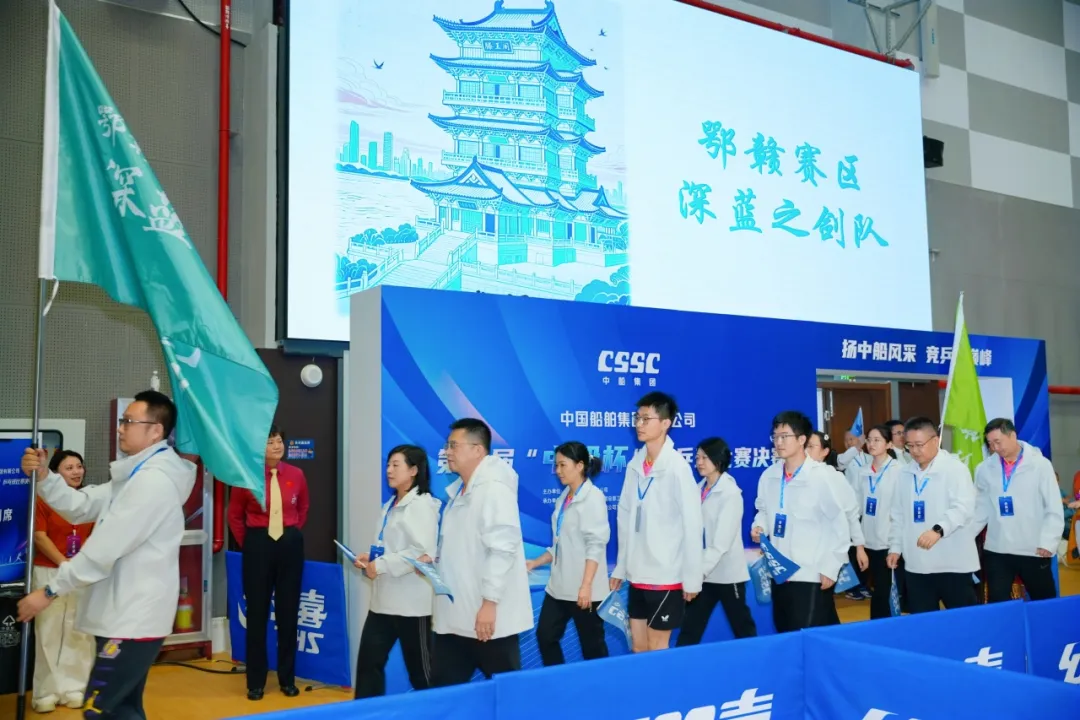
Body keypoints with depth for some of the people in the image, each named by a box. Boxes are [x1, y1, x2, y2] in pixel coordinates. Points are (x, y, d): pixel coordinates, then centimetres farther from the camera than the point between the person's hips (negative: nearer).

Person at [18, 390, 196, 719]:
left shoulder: (155, 479, -19)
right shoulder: (136, 475, 17)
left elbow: (106, 546, -21)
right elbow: (81, 506, 13)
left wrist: (50, 591, -15)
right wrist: (43, 476, -3)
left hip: (135, 617, -11)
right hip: (123, 612, 11)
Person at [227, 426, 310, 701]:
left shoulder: (296, 475, -2)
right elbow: (234, 515, 5)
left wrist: (292, 534, 12)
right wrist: (248, 544, 6)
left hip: (290, 545, 2)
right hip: (258, 546, -2)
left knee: (288, 611, 9)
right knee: (257, 612, 5)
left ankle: (288, 678, 21)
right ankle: (256, 682, 17)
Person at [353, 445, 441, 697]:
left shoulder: (421, 505, -12)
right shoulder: (390, 505, 15)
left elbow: (423, 552, -23)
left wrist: (381, 566, -19)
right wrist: (370, 557, 5)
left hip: (411, 601, -9)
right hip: (384, 599, 9)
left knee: (420, 669, 2)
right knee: (369, 662, 8)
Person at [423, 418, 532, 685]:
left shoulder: (494, 488, -16)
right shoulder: (459, 490, 14)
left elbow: (502, 549, -23)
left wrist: (489, 602, -25)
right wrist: (433, 557, 7)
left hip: (487, 614, -9)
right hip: (454, 615, 9)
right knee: (443, 687, 13)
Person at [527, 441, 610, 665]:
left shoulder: (593, 497, -10)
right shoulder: (564, 497, 12)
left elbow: (596, 545, -17)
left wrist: (586, 585, -23)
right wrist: (535, 563, 11)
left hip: (583, 588, -8)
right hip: (559, 585, 8)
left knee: (592, 644, 2)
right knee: (545, 636, 8)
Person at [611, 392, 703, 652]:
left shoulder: (677, 467, -14)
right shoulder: (635, 464, 4)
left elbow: (692, 524, -12)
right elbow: (625, 518, 9)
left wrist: (692, 578, -11)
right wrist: (620, 567, 10)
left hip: (667, 576, -6)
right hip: (637, 575, 6)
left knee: (657, 648, 4)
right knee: (638, 647, 14)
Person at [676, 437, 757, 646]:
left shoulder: (731, 493, -11)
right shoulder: (699, 490, 7)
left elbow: (722, 542, -18)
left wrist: (700, 570, -24)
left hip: (727, 573, -5)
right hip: (703, 572, 5)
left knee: (743, 628, 10)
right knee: (689, 630, 3)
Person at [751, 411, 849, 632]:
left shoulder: (822, 476, -13)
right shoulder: (769, 475, 4)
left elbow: (839, 524, -10)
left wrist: (830, 567, -10)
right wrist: (759, 526, -2)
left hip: (812, 576, -6)